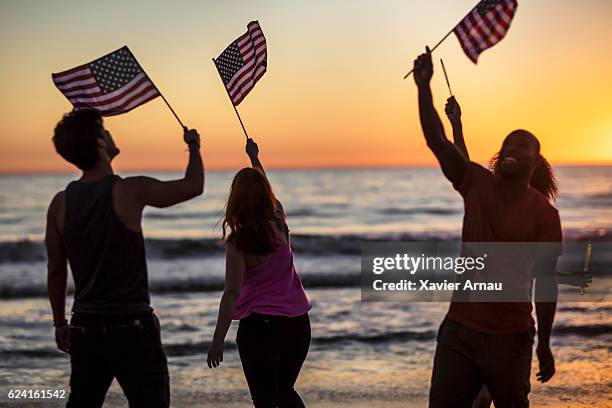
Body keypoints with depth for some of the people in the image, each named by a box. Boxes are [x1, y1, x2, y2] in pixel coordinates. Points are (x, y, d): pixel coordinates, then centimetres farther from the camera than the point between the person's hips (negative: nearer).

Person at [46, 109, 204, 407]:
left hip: (85, 327, 5)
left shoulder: (60, 203, 2)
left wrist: (59, 323, 20)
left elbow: (56, 271, 9)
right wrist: (193, 146, 16)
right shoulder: (129, 191, -13)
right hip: (131, 326, -5)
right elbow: (194, 186, -3)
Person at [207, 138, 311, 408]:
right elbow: (268, 193, 24)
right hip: (298, 324, 6)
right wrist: (255, 158, 40)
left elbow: (232, 293, -17)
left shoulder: (238, 241, -13)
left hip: (259, 325, -6)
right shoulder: (279, 223, 2)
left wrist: (218, 341, -15)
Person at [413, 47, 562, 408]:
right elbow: (436, 140, -6)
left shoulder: (544, 215, -7)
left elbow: (545, 282, -5)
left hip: (509, 337, -3)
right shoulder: (477, 184, 2)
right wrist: (424, 86, -16)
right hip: (459, 328, 4)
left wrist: (544, 345, -6)